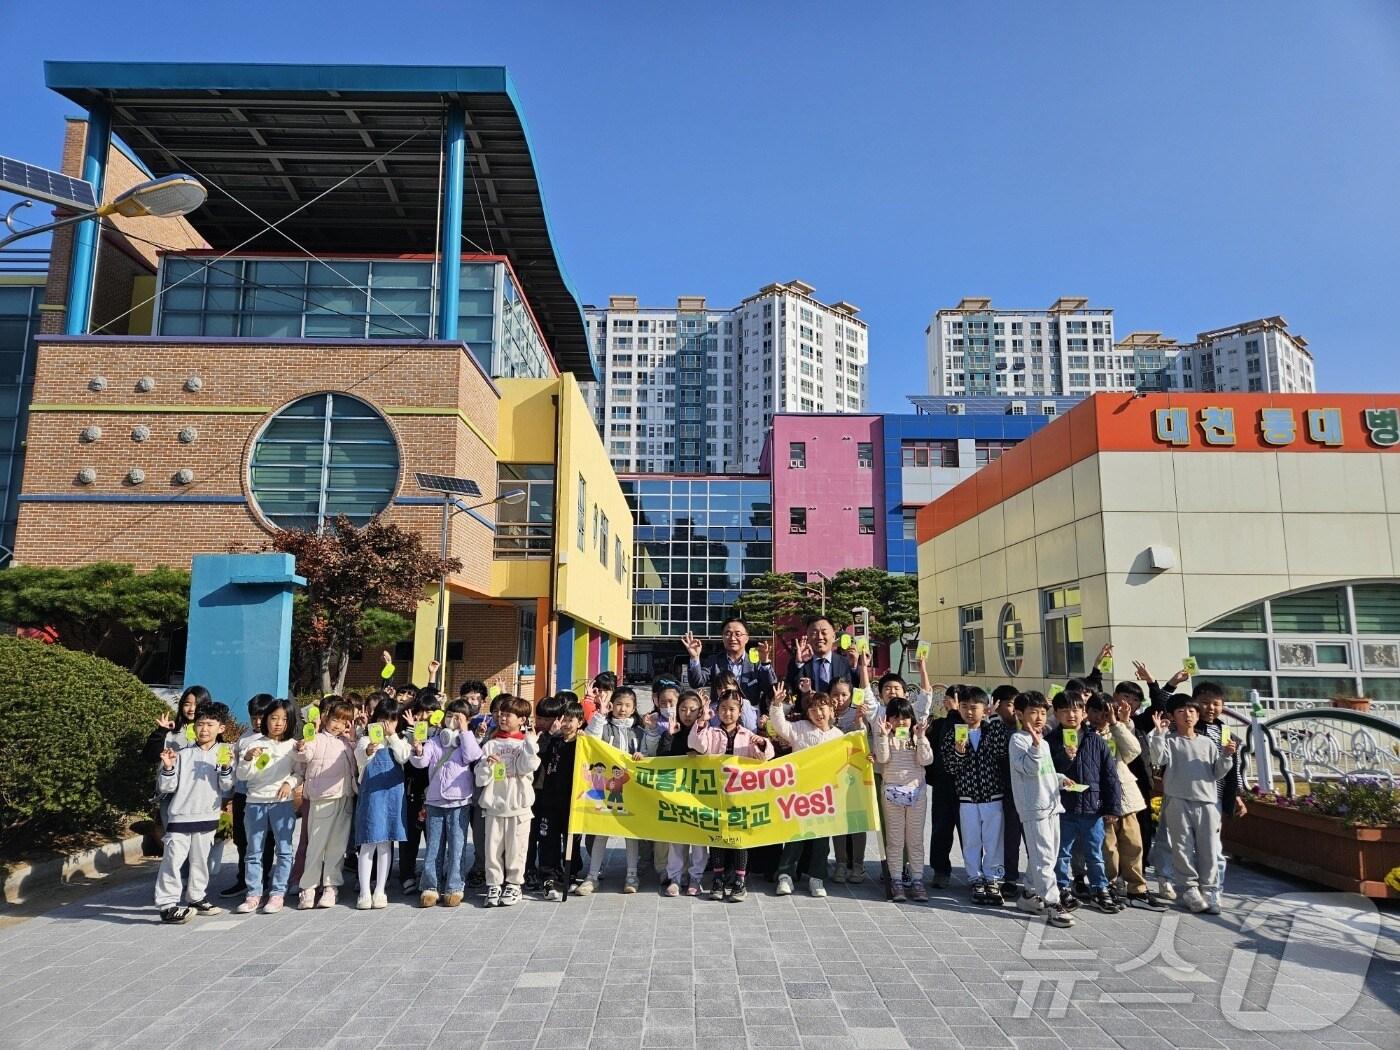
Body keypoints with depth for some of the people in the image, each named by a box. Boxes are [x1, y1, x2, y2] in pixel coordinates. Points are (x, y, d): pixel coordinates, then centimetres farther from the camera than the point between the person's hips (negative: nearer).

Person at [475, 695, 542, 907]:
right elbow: (481, 778, 5)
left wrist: (530, 742, -15)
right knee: (493, 847, 3)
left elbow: (527, 767, -14)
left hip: (518, 804, -2)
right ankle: (494, 885, 14)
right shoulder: (491, 744, 8)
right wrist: (487, 764, -14)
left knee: (515, 847, 3)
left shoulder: (527, 743, 3)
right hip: (494, 804, 2)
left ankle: (513, 885, 15)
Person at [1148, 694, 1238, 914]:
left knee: (1209, 850, 3)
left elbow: (1218, 773, 14)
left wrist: (1227, 756, -3)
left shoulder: (1208, 743, 15)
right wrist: (1159, 733, -16)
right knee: (1183, 849, 0)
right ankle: (1190, 890, 10)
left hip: (1208, 802, 3)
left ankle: (1210, 891, 11)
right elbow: (1158, 760, -13)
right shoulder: (1169, 741, 5)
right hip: (1178, 803, -3)